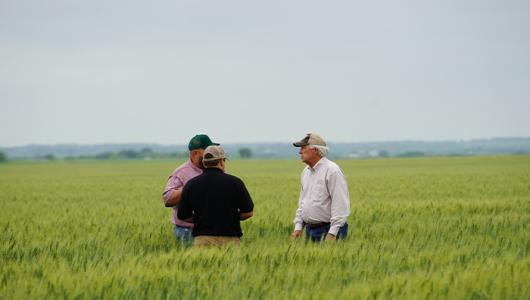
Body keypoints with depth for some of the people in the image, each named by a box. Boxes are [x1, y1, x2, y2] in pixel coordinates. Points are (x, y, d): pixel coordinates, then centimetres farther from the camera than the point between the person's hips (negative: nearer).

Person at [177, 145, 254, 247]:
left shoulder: (191, 184, 2)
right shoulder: (234, 182, -3)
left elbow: (183, 216, 7)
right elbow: (248, 212, 1)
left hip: (202, 239, 2)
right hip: (229, 239, -1)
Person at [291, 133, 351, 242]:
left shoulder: (332, 170, -13)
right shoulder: (306, 171, 14)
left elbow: (340, 205, -18)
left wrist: (332, 233, -21)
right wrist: (298, 227, 13)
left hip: (327, 231, -8)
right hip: (309, 230, 8)